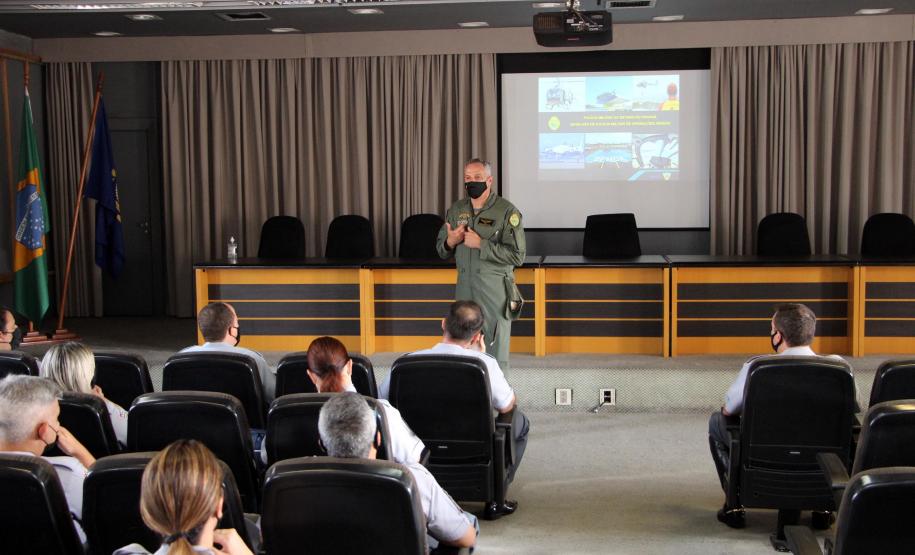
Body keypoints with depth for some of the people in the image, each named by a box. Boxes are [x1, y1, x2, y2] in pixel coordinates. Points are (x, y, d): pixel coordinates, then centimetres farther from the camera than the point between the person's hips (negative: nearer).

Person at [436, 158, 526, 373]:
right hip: (464, 289, 5)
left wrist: (481, 244, -19)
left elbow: (517, 256, -15)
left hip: (495, 293, -5)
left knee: (495, 353, -1)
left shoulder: (506, 212, -7)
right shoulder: (456, 210, 10)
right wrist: (450, 242, -5)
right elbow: (441, 249, 18)